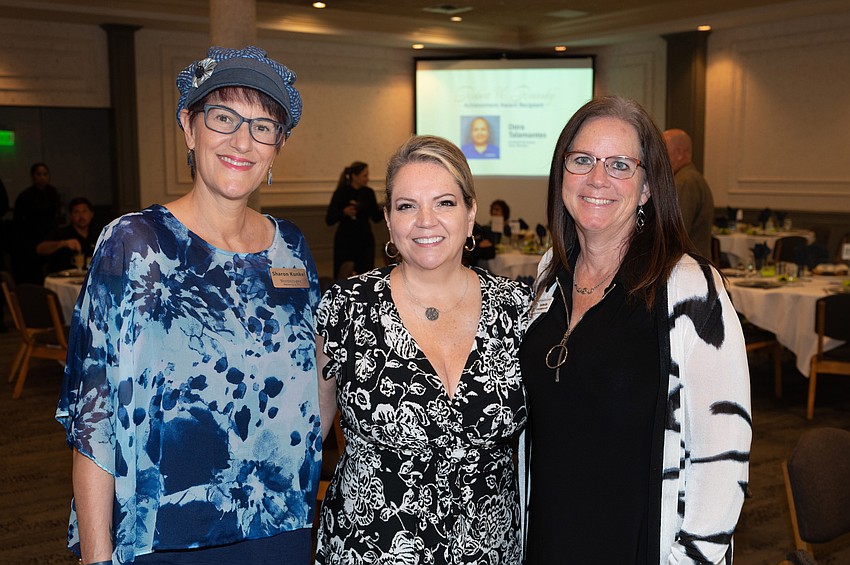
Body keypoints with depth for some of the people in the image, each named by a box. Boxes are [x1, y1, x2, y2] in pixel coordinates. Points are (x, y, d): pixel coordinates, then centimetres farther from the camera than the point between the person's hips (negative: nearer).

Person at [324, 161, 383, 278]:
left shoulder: (368, 192, 4)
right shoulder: (341, 193, -10)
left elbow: (376, 217, 8)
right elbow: (329, 220, -11)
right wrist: (344, 212, -27)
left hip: (365, 241, 4)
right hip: (345, 242, -4)